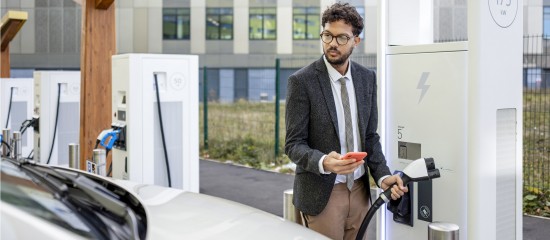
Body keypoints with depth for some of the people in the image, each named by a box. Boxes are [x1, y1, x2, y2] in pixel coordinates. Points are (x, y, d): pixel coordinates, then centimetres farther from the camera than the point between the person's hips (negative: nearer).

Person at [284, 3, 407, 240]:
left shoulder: (367, 78, 4)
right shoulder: (302, 81, -11)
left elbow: (370, 136, 9)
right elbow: (294, 144, -13)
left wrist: (382, 176, -5)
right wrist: (323, 162, -31)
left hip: (359, 190, 5)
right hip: (321, 193, -4)